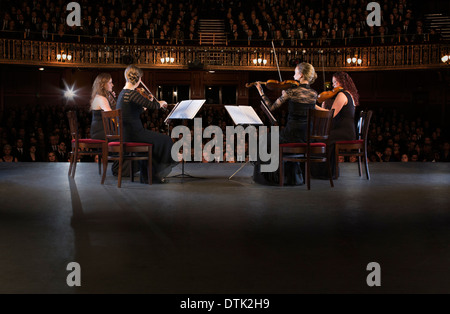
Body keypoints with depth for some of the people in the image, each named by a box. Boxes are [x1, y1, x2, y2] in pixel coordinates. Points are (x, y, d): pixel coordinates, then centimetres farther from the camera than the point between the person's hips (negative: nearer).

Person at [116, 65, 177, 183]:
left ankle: (147, 176, 27)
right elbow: (153, 106, -19)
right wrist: (160, 103, 3)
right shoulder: (132, 93, -18)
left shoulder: (123, 93, 13)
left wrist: (149, 101, 14)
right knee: (165, 140, 5)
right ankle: (157, 173, 20)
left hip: (124, 133, 10)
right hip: (133, 133, -10)